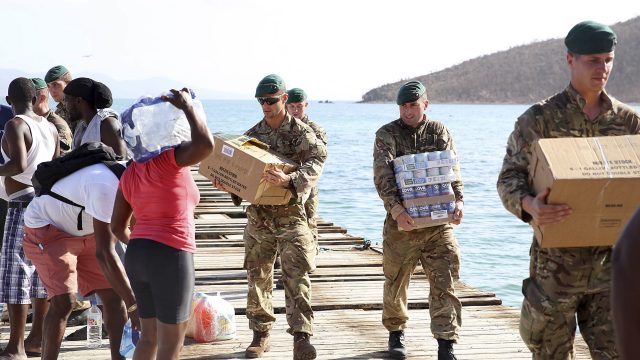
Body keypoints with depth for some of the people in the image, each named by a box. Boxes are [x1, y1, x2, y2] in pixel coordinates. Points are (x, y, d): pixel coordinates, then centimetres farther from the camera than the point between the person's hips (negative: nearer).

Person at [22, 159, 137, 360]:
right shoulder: (106, 187, -37)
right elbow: (104, 253, -40)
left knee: (114, 294, -2)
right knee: (64, 300, -22)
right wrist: (133, 304, -39)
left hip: (83, 233, 8)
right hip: (46, 229, -8)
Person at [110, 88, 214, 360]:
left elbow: (117, 227, 15)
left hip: (137, 256, 8)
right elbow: (205, 144, -27)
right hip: (170, 257, -8)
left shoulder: (129, 174, 12)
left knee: (149, 336, 18)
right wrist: (187, 106, -13)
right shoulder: (169, 159, -9)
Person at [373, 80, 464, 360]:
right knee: (396, 282, 10)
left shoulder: (439, 132, 7)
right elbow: (382, 174, -14)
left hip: (438, 220, 1)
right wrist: (395, 207, -29)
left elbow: (452, 169, -4)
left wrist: (458, 200, -22)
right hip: (402, 220, -1)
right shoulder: (387, 134, 0)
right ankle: (396, 333, 32)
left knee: (444, 282, -5)